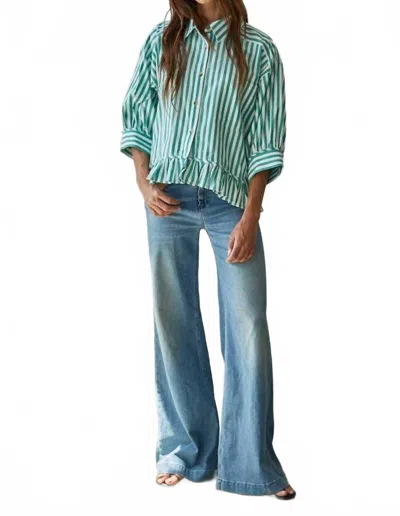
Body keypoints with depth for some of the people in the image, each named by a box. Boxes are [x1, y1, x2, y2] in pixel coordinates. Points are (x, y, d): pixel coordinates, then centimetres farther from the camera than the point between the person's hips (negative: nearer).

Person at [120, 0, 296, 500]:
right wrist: (144, 183, -3)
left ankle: (251, 462, 3)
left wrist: (251, 216, -9)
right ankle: (183, 448, 19)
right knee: (173, 321, 6)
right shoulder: (161, 40, 7)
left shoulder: (258, 49, 1)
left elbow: (266, 140, -1)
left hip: (230, 199, -2)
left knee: (248, 324, -6)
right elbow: (136, 116, 11)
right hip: (168, 197, 2)